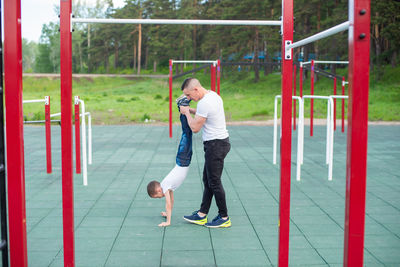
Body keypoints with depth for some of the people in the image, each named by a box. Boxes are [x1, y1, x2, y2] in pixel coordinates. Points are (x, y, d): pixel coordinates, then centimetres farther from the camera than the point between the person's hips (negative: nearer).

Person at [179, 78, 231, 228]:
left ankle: (224, 218, 9)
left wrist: (186, 112, -2)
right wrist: (191, 110, 14)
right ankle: (202, 215, 22)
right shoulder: (213, 95, 10)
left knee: (214, 182, -2)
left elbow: (195, 128, -16)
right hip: (219, 142, 11)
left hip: (215, 145, -11)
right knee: (207, 180, 14)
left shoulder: (204, 103, -22)